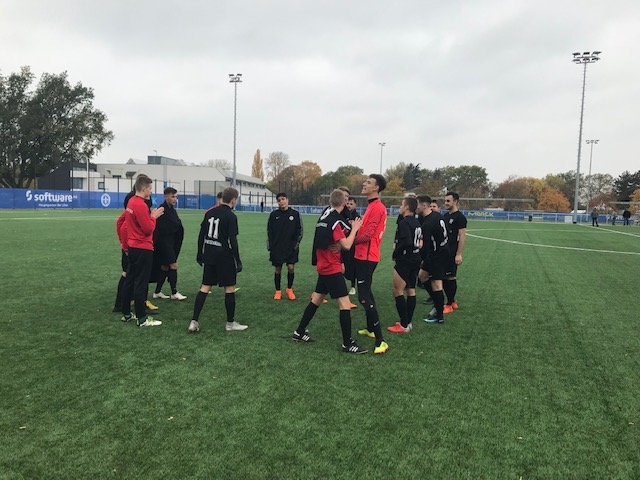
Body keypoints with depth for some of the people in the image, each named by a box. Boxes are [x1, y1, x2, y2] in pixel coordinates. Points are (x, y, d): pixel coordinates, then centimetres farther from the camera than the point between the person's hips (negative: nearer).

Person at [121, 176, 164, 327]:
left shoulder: (131, 202, 10)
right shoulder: (141, 205, -19)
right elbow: (148, 229, -19)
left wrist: (151, 215, 5)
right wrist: (154, 216, -5)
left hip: (133, 247, 10)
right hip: (143, 249, -10)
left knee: (129, 281, 14)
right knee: (141, 284, -4)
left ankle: (126, 314, 24)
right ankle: (142, 319, 3)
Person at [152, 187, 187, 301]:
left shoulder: (171, 209, 11)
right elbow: (157, 227, -19)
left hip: (170, 241, 9)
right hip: (163, 241, -9)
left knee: (165, 267, 13)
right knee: (173, 265, -7)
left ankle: (157, 292, 22)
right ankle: (174, 293, 3)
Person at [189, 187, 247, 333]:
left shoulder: (209, 213, 7)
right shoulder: (231, 216, -12)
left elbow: (201, 235, 10)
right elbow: (232, 241, -15)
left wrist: (200, 254, 19)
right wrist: (237, 260, -9)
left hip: (209, 256, 6)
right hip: (224, 257, -6)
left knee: (205, 287, 10)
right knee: (230, 288, 5)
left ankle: (194, 321, 6)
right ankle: (230, 323, 13)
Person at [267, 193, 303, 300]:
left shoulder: (295, 214, -1)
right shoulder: (274, 214, 2)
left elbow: (299, 231, 2)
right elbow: (269, 231, 6)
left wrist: (295, 245, -3)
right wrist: (270, 246, 0)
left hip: (291, 248, -1)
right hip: (276, 248, 1)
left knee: (291, 267, -5)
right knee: (278, 269, 6)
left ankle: (289, 289, 16)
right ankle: (278, 291, 20)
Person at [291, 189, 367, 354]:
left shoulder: (325, 217, 8)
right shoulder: (335, 221, -18)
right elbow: (346, 245, -22)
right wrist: (354, 229, -8)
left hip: (324, 266, 9)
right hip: (332, 269, -9)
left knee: (316, 300, 18)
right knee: (345, 304, -5)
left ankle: (299, 332, 26)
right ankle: (348, 344, -1)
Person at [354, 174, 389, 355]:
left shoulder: (377, 207, -17)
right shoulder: (372, 206, 15)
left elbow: (367, 235, -21)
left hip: (367, 257, -11)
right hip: (364, 255, 11)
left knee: (364, 297, -13)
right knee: (366, 293, 21)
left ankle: (380, 340, -13)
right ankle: (371, 328, 35)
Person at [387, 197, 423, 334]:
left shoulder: (404, 222, -17)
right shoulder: (416, 222, 11)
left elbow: (406, 242, -28)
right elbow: (420, 242, 15)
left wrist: (395, 253, -15)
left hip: (405, 261, -9)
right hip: (416, 259, 9)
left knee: (397, 291, -3)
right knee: (411, 291, 12)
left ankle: (404, 325, -2)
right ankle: (408, 322, 20)